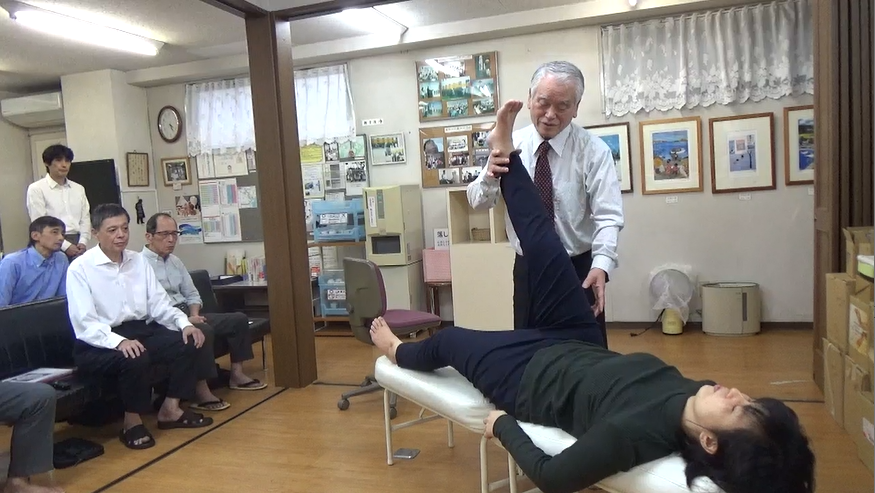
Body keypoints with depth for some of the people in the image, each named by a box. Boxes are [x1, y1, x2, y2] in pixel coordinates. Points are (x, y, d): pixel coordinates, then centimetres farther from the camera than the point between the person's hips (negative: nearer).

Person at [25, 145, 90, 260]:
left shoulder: (79, 189, 14)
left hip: (78, 243, 4)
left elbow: (85, 218, 12)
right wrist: (65, 246, -13)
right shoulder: (36, 189, -1)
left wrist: (83, 242, -5)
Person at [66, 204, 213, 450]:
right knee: (135, 359, -35)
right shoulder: (80, 268, -8)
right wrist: (120, 342, -34)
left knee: (189, 342, -15)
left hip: (140, 332, 6)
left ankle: (170, 410, 0)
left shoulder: (139, 261, 8)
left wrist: (185, 324, -14)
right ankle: (132, 423, -9)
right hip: (99, 344, -5)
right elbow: (85, 324, -17)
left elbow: (159, 303, 5)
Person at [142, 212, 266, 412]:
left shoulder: (175, 261, 15)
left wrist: (193, 314, -3)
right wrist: (184, 320, -24)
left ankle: (236, 375, 8)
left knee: (239, 319, 2)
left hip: (186, 314, 9)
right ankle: (201, 392, -28)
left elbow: (192, 294, 18)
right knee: (203, 331, -36)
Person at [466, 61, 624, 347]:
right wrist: (490, 177, -29)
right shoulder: (511, 146, -2)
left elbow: (608, 217, -16)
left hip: (579, 269, -2)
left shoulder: (594, 151, -9)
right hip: (528, 269, 2)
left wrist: (601, 265, -34)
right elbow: (478, 202, -6)